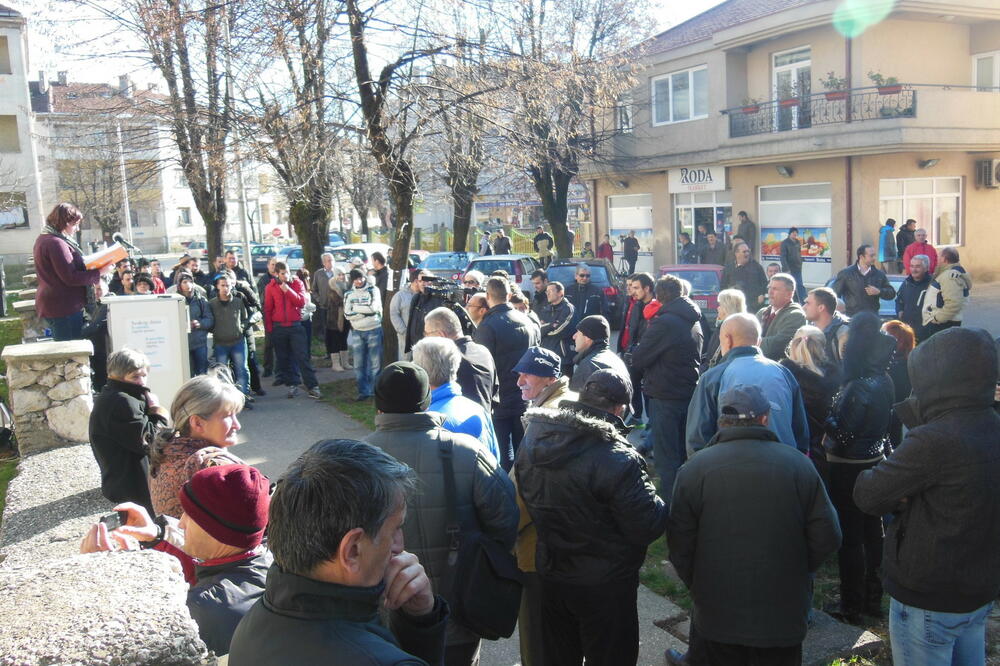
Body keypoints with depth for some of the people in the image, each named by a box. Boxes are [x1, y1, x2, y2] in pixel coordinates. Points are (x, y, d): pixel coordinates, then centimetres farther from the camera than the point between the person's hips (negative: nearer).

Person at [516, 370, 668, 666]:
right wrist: (665, 506, -4)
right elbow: (647, 527, -23)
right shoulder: (617, 459, -29)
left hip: (551, 576, 6)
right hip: (605, 586, -6)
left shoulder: (532, 439, -7)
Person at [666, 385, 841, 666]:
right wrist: (797, 571, 11)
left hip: (716, 614, -1)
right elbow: (827, 538, -6)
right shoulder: (799, 465, -9)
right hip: (784, 615, 1)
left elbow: (680, 547, -9)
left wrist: (697, 587, 7)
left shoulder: (694, 469, -12)